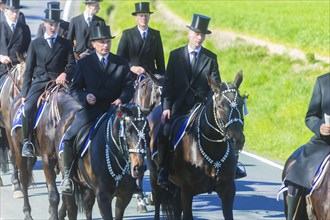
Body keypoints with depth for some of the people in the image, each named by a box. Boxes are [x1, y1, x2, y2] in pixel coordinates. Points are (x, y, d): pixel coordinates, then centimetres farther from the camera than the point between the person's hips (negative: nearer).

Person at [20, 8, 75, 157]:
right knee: (27, 109, -24)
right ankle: (27, 142, -15)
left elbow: (72, 65, 4)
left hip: (58, 82, -1)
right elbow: (29, 70, 13)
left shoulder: (66, 44, 14)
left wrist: (65, 74, -20)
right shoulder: (35, 44, 15)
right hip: (39, 82, 1)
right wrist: (24, 93, 6)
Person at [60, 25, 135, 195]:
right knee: (68, 138, -17)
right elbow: (75, 89, 8)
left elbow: (129, 87, 9)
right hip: (90, 109, 0)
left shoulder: (121, 63, 10)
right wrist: (85, 96, -14)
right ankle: (68, 174, -1)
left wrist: (121, 99, -12)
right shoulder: (84, 63, 8)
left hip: (114, 109, 0)